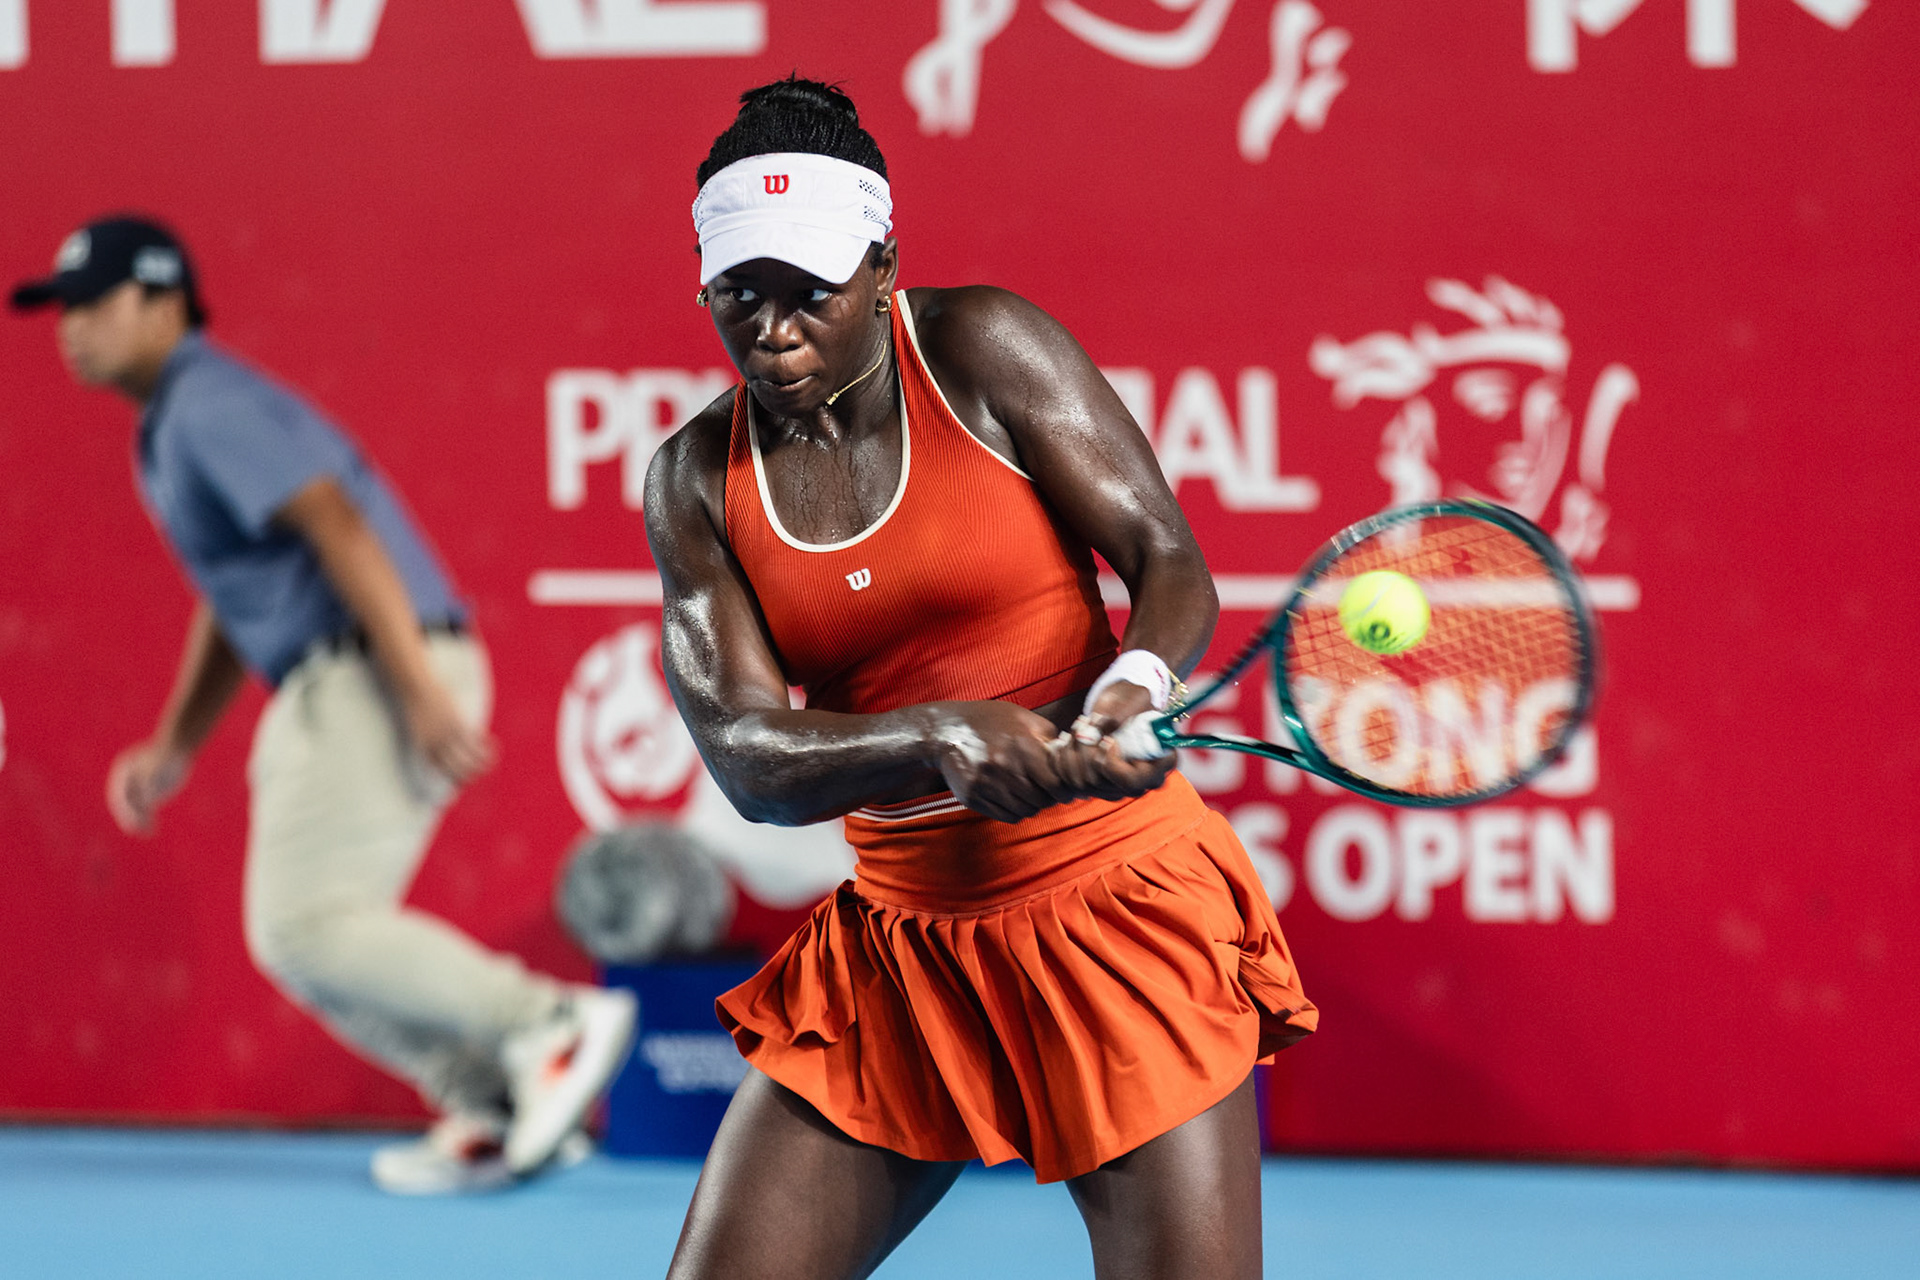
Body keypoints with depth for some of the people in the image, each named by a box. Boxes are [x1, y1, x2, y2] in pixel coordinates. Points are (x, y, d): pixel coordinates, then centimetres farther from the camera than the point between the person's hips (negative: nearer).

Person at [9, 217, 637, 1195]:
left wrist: (422, 690, -28)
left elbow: (338, 526, -22)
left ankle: (549, 1023, -14)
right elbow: (229, 604, 31)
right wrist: (172, 748, 26)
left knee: (306, 928, -15)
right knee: (303, 940, 10)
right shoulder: (172, 426, 22)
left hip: (376, 674, -10)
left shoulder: (211, 402, -11)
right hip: (336, 687, 10)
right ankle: (494, 1109, 6)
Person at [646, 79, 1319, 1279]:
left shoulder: (983, 350, -7)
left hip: (1119, 913, -4)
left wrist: (1138, 683, -30)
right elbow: (746, 756, -8)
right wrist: (943, 739, -27)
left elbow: (1170, 561, -7)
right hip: (901, 943, 4)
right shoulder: (696, 481, 1)